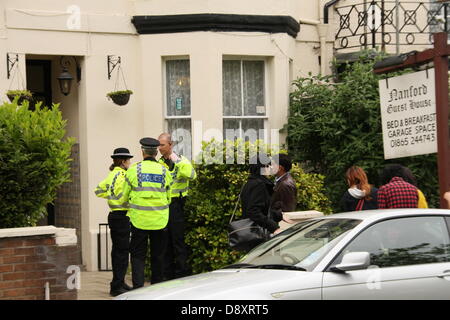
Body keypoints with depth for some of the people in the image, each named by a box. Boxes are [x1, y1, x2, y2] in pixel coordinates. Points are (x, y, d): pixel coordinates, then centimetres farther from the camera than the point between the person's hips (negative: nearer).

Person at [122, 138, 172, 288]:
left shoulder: (134, 170, -4)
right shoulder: (164, 171, 1)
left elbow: (124, 195, 5)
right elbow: (168, 197, 10)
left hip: (139, 219, -2)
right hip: (160, 220, 2)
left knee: (138, 255, 4)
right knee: (158, 255, 12)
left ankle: (138, 286, -5)